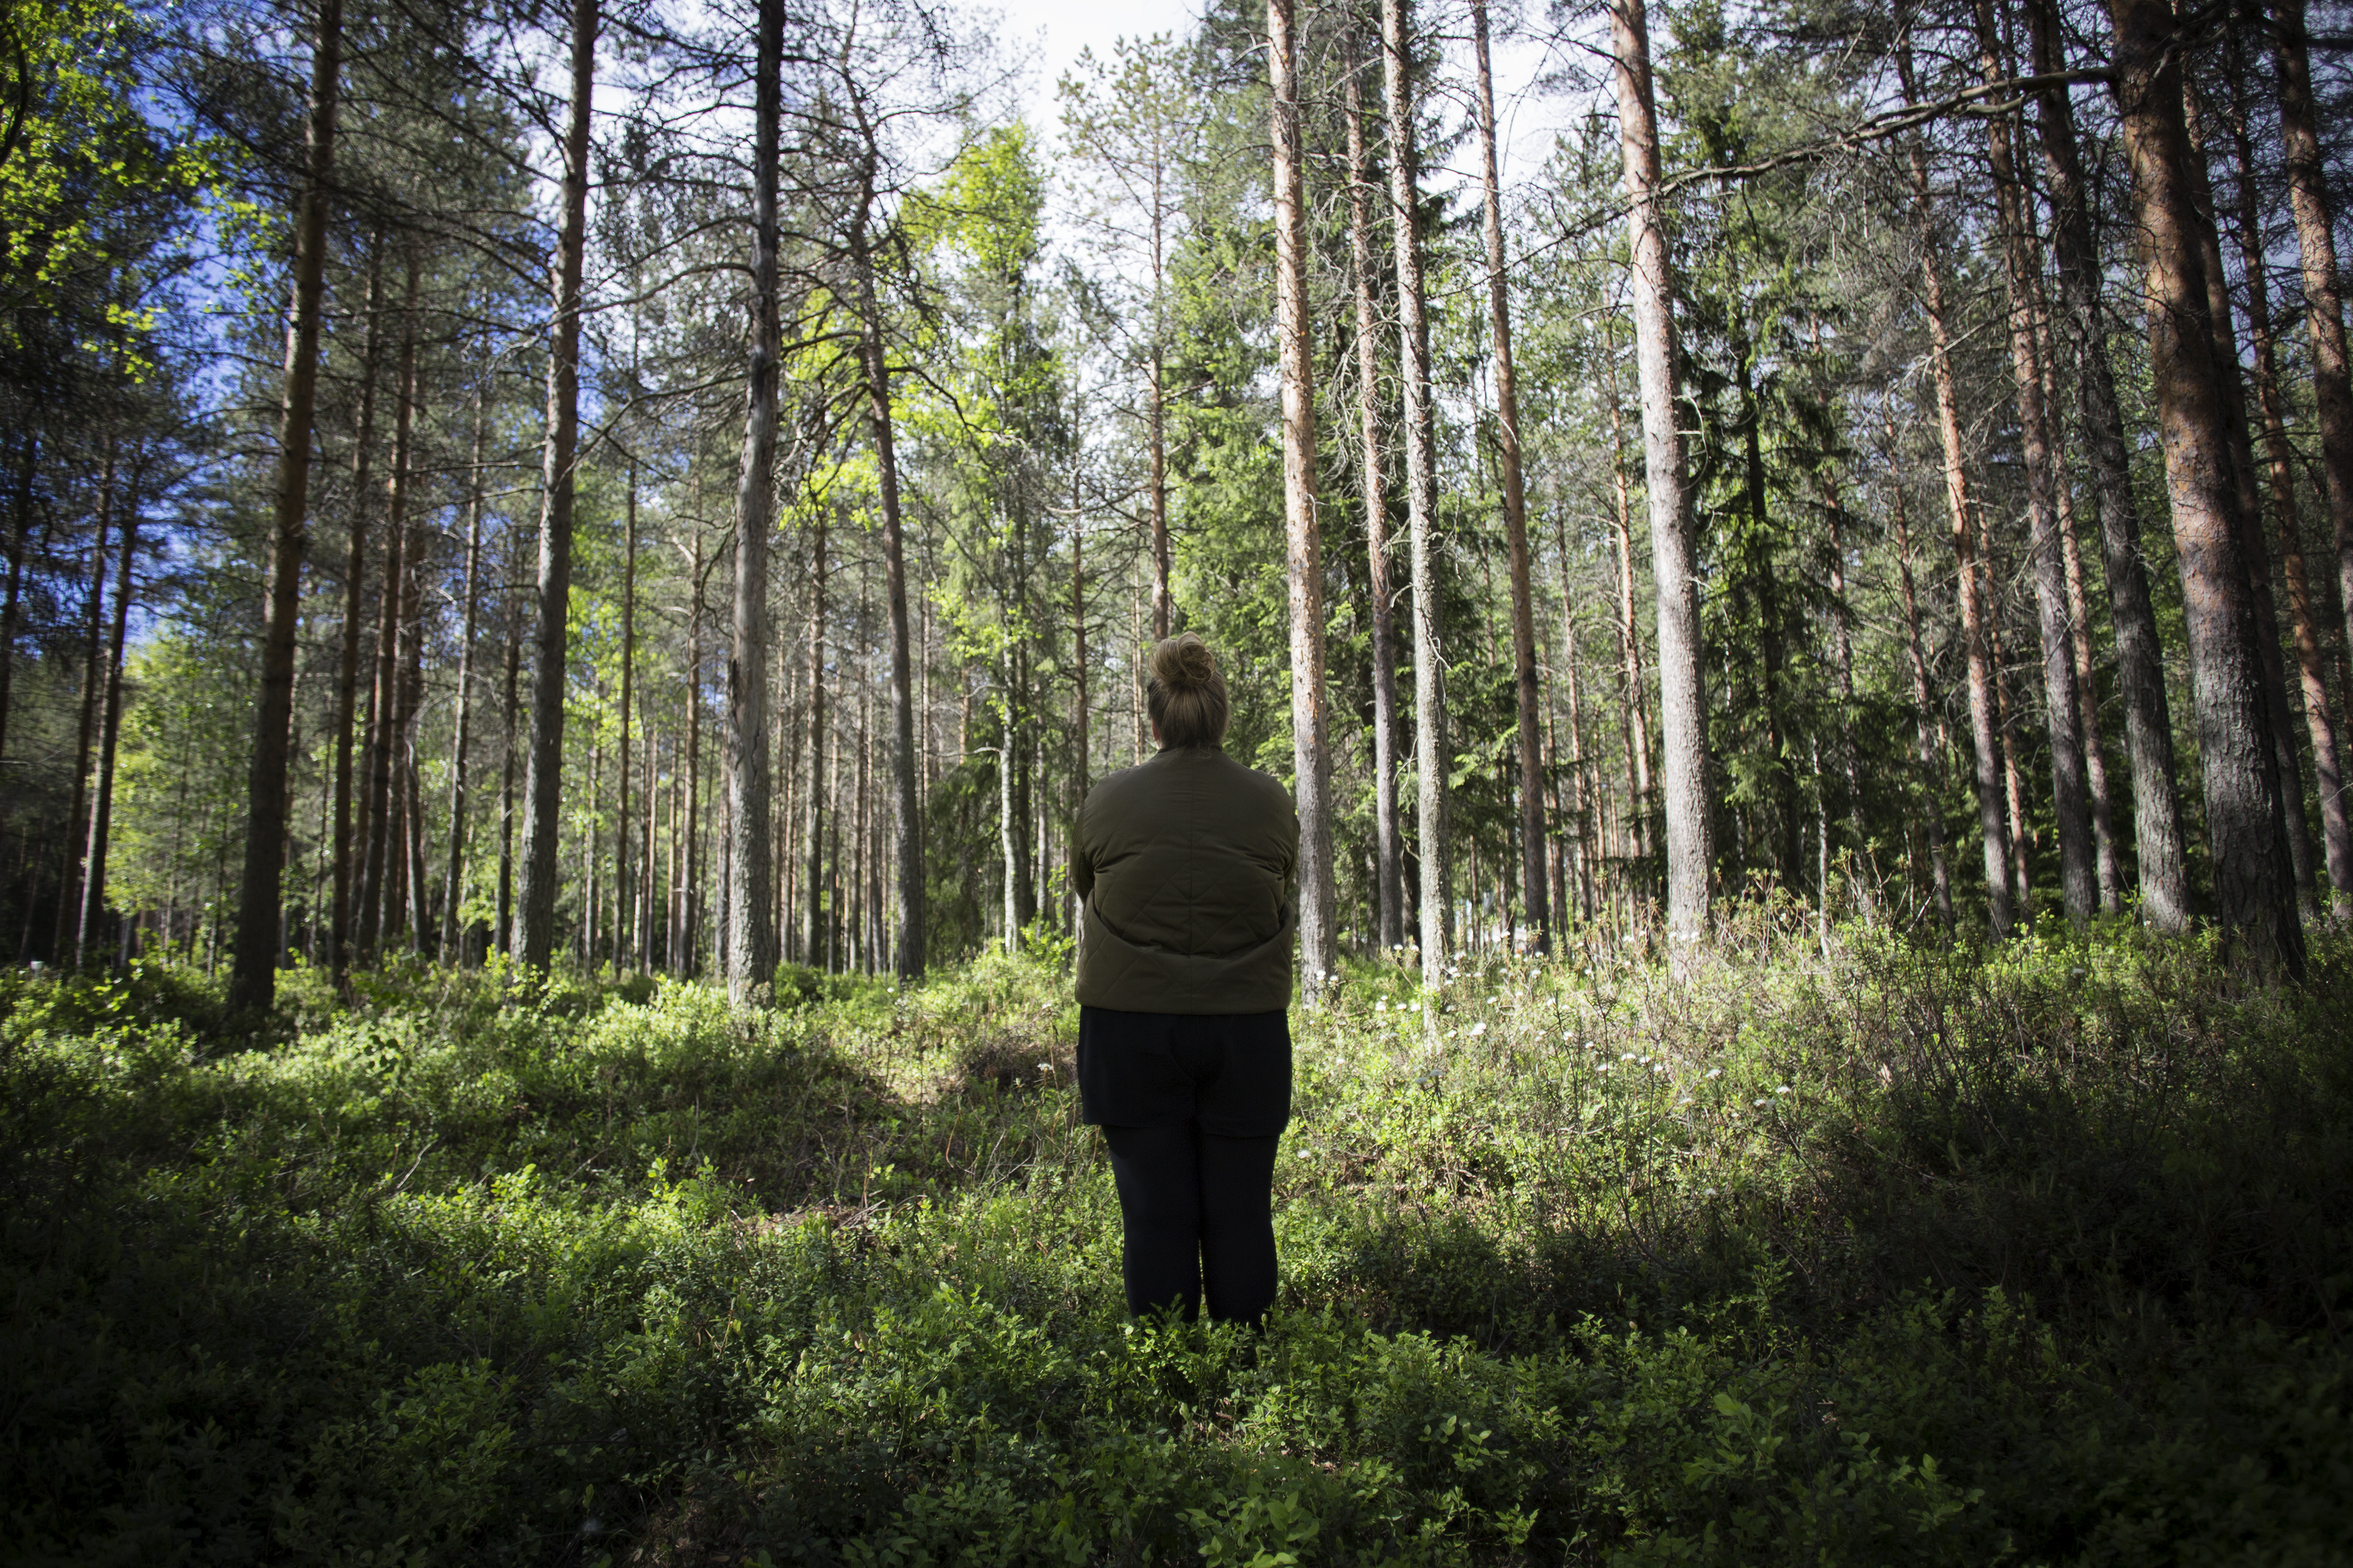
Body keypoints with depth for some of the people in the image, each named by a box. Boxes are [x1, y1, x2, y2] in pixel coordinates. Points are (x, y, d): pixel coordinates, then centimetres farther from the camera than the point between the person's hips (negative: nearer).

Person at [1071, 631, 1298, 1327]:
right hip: (1246, 1029, 1)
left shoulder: (1106, 802, -4)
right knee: (1240, 1215, 8)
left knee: (1154, 1214, 5)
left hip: (1131, 1028, 0)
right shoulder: (1273, 803, -3)